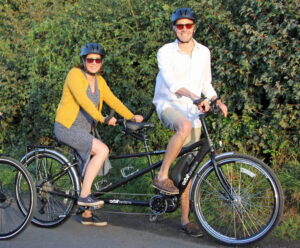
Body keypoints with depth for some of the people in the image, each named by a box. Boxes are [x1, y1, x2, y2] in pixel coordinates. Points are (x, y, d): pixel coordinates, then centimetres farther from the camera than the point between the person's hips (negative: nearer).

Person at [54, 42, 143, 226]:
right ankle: (84, 195, -18)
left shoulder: (99, 80, 9)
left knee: (87, 170, 10)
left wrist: (131, 117, -3)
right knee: (102, 150, -24)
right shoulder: (75, 74, -14)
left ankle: (87, 214, 21)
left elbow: (112, 100, 7)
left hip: (84, 130, 8)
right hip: (67, 128, -8)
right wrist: (103, 119, -35)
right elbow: (83, 100, -27)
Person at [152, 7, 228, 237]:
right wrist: (195, 97, -41)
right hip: (168, 105, -4)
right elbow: (170, 81, -25)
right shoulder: (165, 52, -8)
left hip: (192, 110, 4)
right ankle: (162, 176, -29)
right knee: (184, 126, -41)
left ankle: (185, 220, 11)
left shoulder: (204, 53, 8)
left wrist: (216, 101, -2)